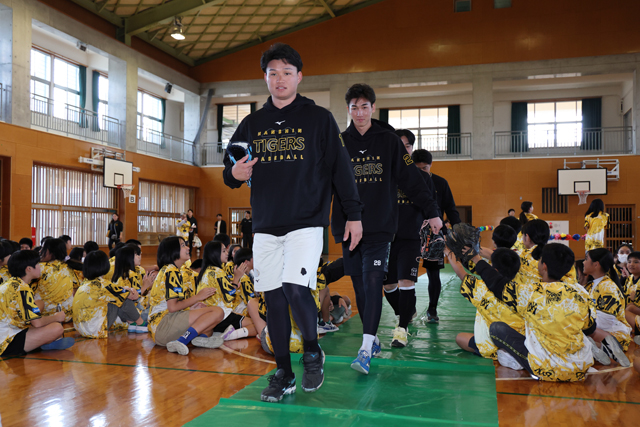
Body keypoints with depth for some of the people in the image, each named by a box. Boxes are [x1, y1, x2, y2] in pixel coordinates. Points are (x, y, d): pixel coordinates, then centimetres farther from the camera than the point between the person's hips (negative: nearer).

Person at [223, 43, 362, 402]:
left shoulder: (319, 119, 3)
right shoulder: (252, 124, 12)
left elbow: (341, 168, 2)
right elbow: (231, 168, 15)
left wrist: (354, 214, -1)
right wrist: (234, 174, -9)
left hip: (307, 222, -4)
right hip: (266, 226, 4)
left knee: (295, 289, -19)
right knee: (274, 299, 5)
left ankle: (313, 352, 10)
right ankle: (284, 374, 19)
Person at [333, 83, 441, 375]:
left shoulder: (389, 141, 4)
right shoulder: (340, 142, 9)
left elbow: (412, 179, 4)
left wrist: (432, 212, 0)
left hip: (380, 227, -2)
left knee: (372, 282, -11)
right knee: (360, 286, 8)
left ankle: (365, 350, -12)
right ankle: (373, 340, 24)